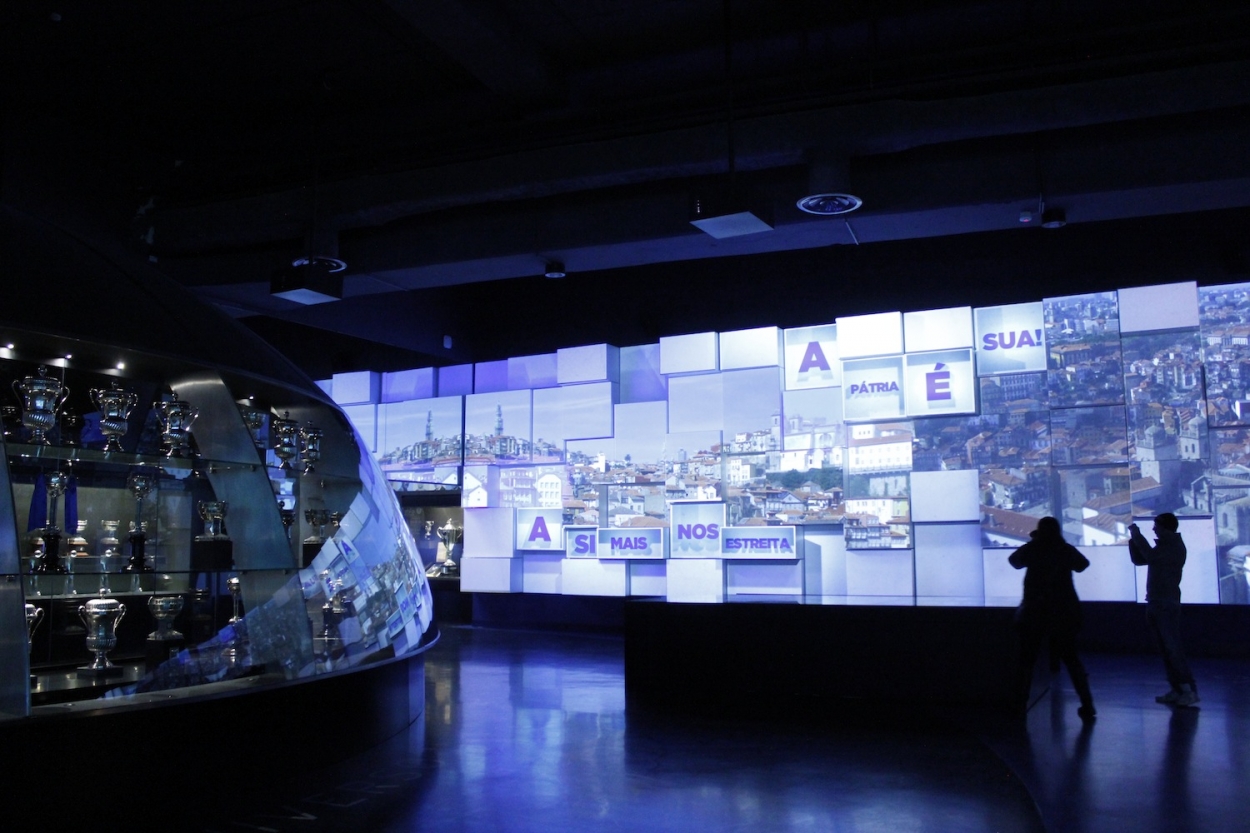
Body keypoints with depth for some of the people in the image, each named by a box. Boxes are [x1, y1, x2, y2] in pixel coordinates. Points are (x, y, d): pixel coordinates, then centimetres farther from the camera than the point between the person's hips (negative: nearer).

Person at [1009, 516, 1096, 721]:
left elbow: (1014, 561, 16)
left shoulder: (1032, 549, -3)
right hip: (1064, 611, 1)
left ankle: (1020, 705, 8)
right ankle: (1087, 706, 7)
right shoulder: (1066, 549, -1)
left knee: (1027, 659, 9)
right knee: (1071, 658, 12)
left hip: (1035, 611, -1)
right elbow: (1082, 564, 19)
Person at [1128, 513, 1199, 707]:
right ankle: (1177, 689, 10)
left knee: (1173, 648, -10)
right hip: (1156, 603, 8)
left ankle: (1190, 690, -8)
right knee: (1165, 649, 7)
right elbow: (1139, 560, 18)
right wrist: (1134, 539, 7)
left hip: (1167, 604, -8)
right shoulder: (1163, 547, 16)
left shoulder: (1176, 548, -10)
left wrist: (1137, 535, -15)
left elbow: (1151, 556, -25)